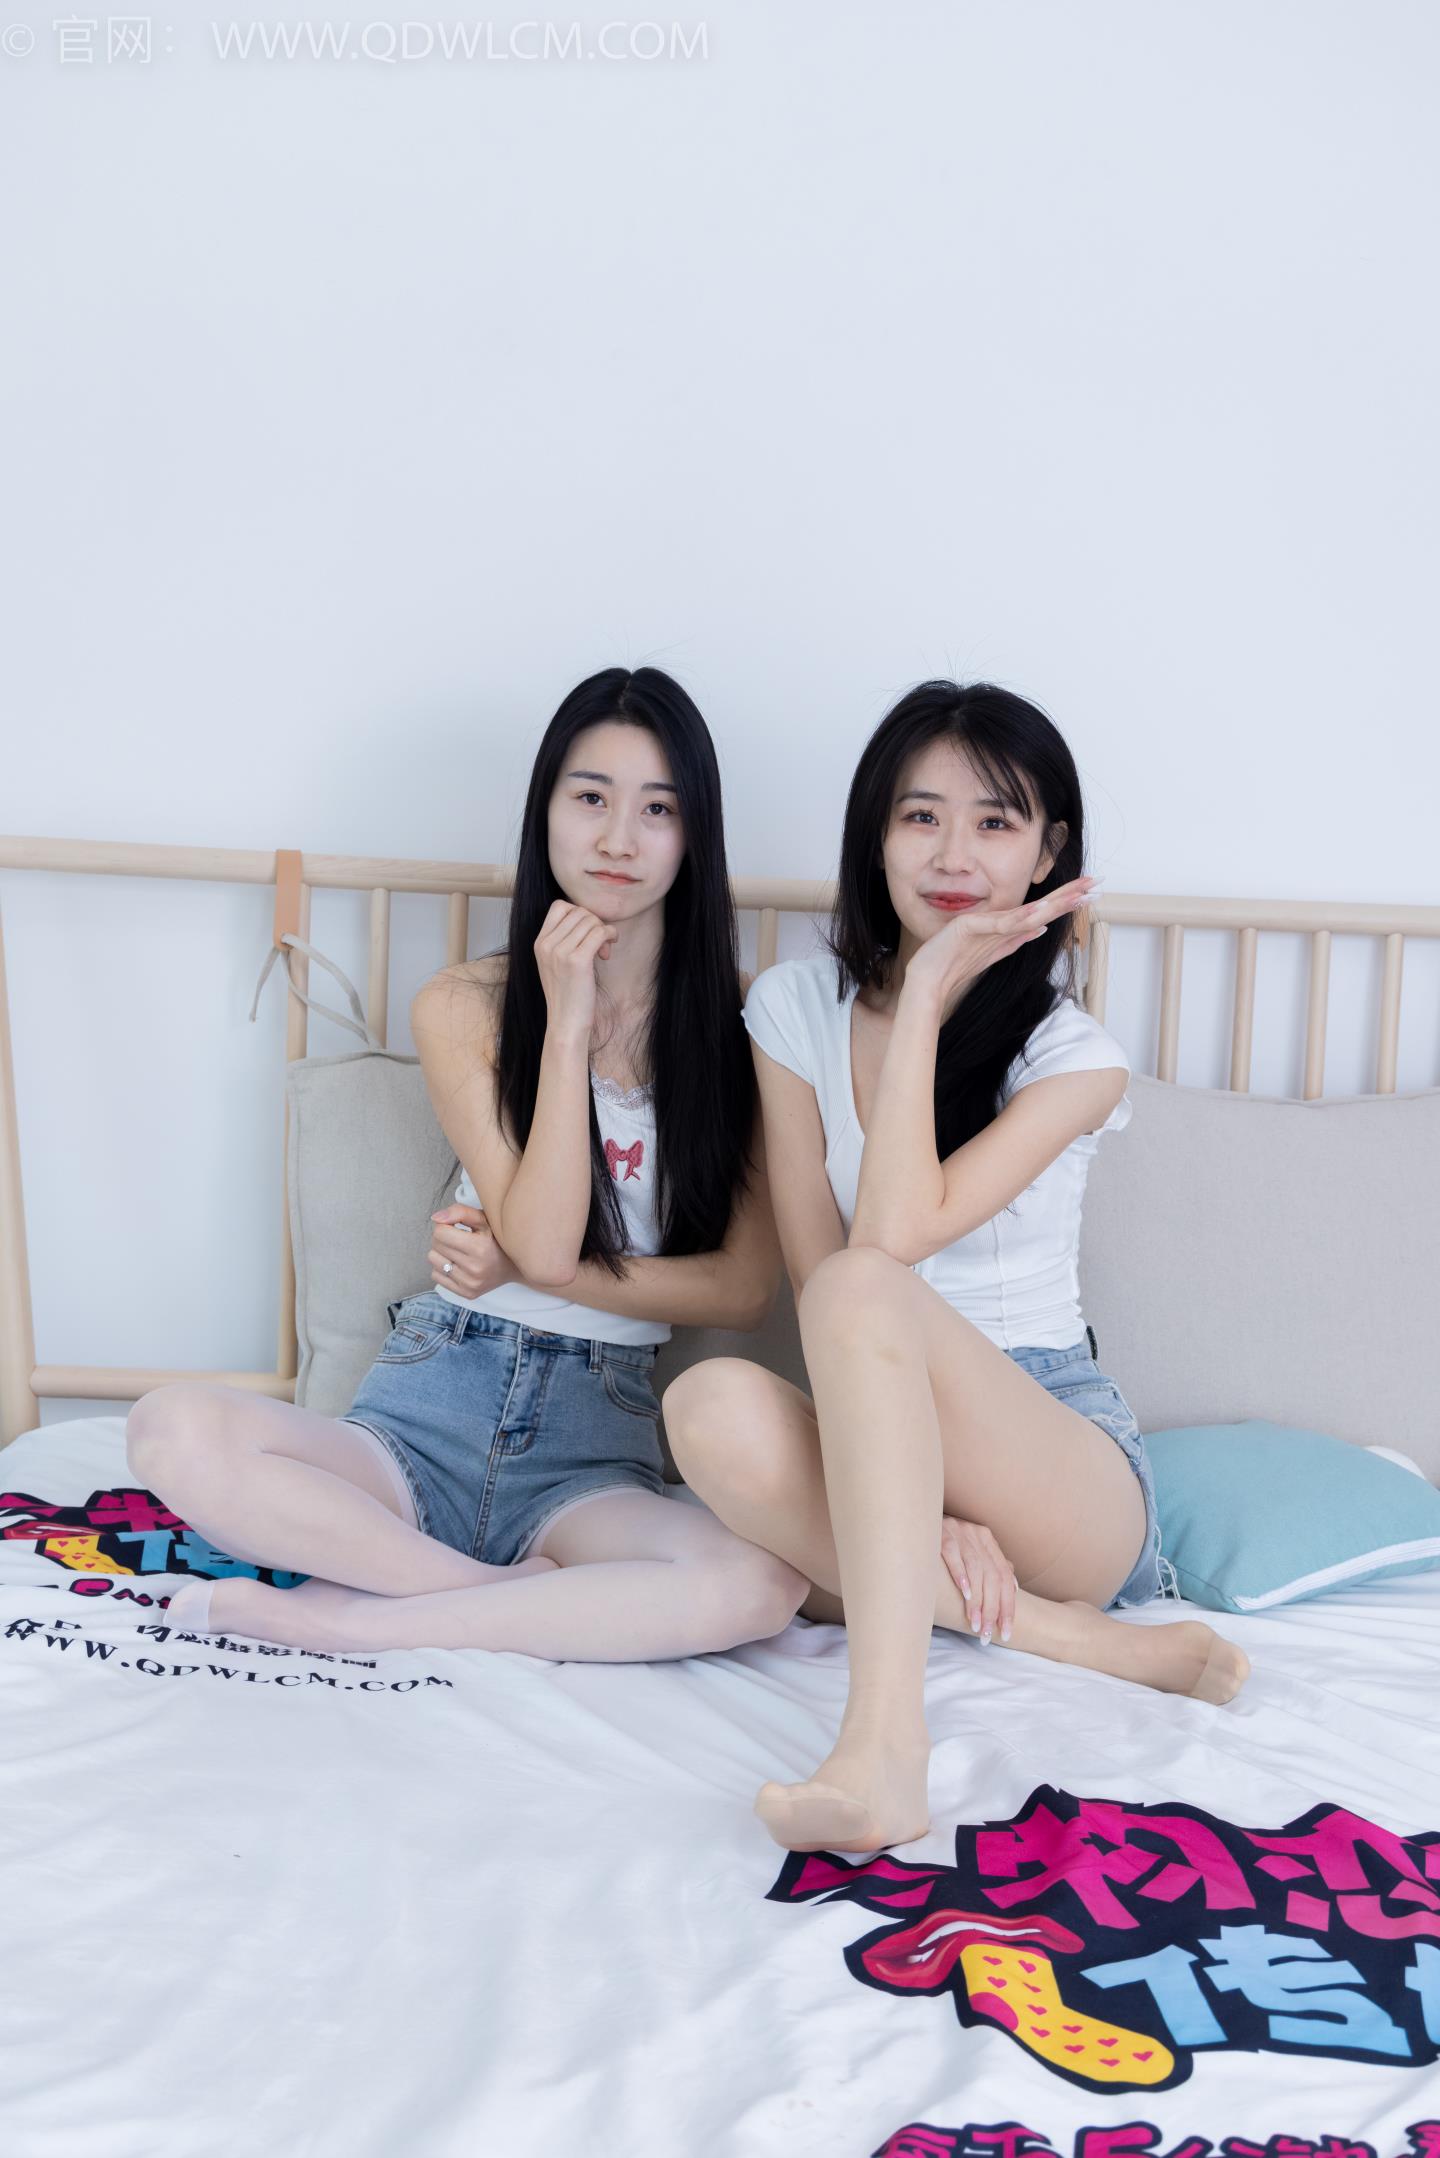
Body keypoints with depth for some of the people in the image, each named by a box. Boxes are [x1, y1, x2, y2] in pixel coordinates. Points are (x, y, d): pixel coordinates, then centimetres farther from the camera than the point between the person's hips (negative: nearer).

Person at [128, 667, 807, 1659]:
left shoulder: (736, 1021, 2)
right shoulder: (464, 1008, 2)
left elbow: (745, 1286, -2)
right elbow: (543, 1242, -10)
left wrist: (525, 1267, -8)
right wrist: (567, 1020, -12)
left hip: (594, 1444, 0)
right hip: (430, 1404, 0)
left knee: (764, 1584, -33)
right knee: (172, 1430, -27)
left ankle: (339, 1620, -19)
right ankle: (533, 1594, -17)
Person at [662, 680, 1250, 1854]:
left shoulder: (1073, 1055, -5)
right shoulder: (800, 1005, 3)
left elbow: (893, 1239, -21)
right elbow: (815, 1267, -5)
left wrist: (931, 994, -16)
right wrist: (926, 1498, -16)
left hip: (1064, 1461, -3)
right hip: (898, 1456, 3)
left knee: (863, 1291, -33)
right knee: (716, 1406, -31)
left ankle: (886, 1747, -42)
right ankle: (1090, 1641, -25)